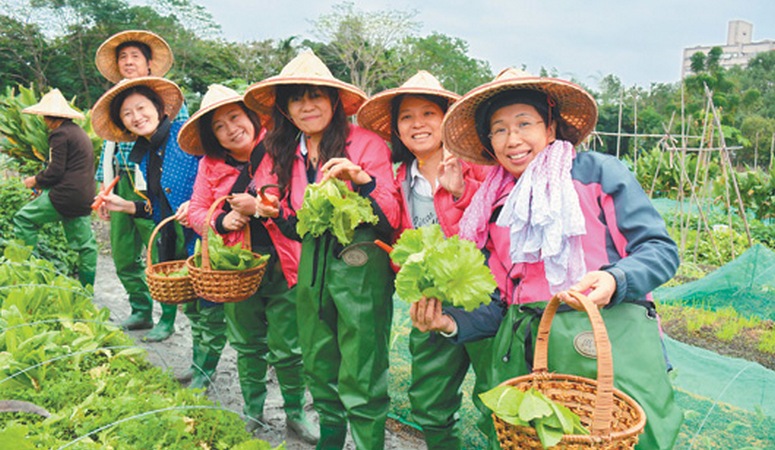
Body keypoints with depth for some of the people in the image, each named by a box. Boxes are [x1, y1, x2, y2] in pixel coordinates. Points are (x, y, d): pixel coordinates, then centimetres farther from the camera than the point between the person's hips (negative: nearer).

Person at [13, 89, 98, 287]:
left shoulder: (60, 134, -10)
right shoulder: (80, 132, 19)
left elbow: (55, 171, -15)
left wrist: (36, 180, 3)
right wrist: (43, 182, 18)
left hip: (66, 196, -9)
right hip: (84, 199, 9)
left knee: (23, 218, 3)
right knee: (84, 244, 11)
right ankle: (87, 288, 16)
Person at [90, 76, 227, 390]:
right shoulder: (142, 157, 13)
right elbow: (160, 209, 16)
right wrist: (126, 206, 4)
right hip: (175, 243, 7)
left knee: (209, 308, 3)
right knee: (190, 307, 18)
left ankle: (205, 370, 20)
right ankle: (198, 364, 34)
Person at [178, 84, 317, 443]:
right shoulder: (210, 165, 5)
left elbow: (300, 206, -15)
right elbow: (196, 212, 6)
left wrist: (259, 208, -21)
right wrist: (222, 221, -13)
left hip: (281, 265, -4)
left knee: (287, 349, 4)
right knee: (247, 345, 18)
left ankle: (295, 411, 27)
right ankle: (253, 410, 38)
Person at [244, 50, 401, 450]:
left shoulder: (365, 143, -9)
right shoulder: (288, 154, 10)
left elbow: (391, 219, -13)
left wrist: (362, 180, -27)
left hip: (361, 263, -6)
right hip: (312, 263, 6)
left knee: (359, 376, -3)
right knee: (319, 367, 16)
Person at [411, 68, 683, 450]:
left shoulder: (599, 172, 3)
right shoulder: (494, 207, 15)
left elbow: (660, 248, -1)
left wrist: (615, 280, -20)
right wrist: (453, 323, -3)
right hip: (523, 353, 3)